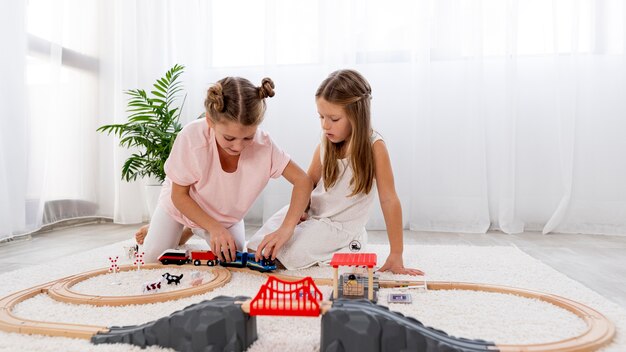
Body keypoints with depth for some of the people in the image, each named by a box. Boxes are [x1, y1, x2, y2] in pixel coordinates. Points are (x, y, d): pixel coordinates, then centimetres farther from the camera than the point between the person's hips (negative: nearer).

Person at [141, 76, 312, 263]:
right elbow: (179, 195, -24)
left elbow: (303, 181, -28)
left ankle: (195, 230, 24)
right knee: (153, 257, -7)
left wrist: (285, 229, -40)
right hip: (182, 204, -1)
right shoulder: (191, 137, -37)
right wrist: (214, 228, -34)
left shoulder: (263, 144, -34)